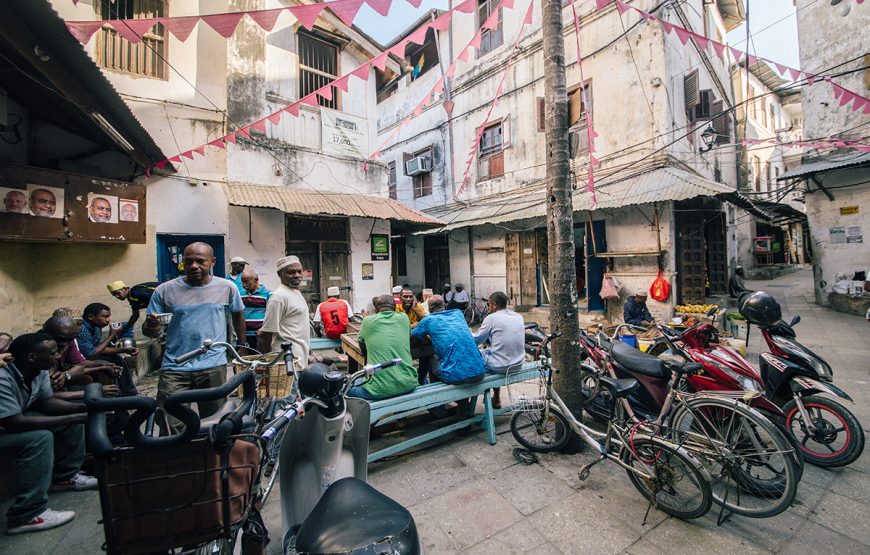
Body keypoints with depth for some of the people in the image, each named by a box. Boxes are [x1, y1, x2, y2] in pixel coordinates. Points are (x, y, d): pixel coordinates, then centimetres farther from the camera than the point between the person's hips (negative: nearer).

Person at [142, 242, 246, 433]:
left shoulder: (227, 287, 1)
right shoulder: (165, 290, 0)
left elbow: (238, 316, 15)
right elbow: (149, 331, 5)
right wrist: (152, 326, -18)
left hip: (214, 368, 0)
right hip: (174, 369, 0)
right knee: (172, 430, -3)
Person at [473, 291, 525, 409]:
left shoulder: (492, 318, -13)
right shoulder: (519, 317, 5)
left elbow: (476, 341, -6)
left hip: (500, 367, -6)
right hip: (518, 364, 6)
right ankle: (496, 399, 37)